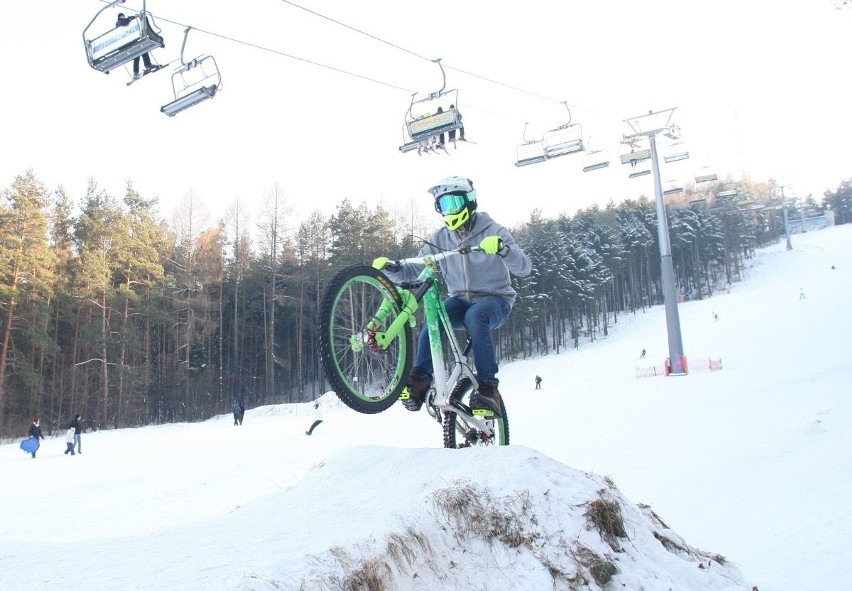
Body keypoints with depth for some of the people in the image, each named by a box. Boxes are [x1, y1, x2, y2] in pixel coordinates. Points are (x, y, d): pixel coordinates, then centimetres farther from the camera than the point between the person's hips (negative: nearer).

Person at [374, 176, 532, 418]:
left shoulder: (492, 231, -10)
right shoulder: (440, 238, 1)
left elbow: (524, 267, -21)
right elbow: (415, 270, -2)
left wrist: (502, 249, -42)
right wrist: (390, 268, -23)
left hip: (495, 299, -3)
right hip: (461, 300, 4)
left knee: (474, 316, -37)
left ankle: (488, 388, -32)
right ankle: (420, 379, -22)